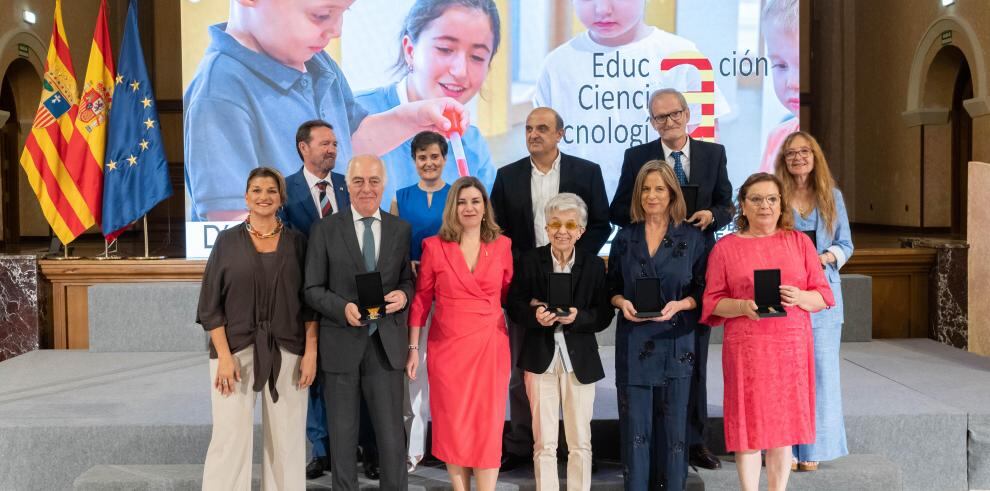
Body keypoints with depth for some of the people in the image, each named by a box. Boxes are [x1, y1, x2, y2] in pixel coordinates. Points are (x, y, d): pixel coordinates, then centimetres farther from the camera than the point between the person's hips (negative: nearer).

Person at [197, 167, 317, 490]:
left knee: (286, 438, 4)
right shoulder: (228, 241, 3)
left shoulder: (297, 242, 6)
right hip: (236, 350, -1)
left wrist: (311, 353, -2)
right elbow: (211, 304, 0)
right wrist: (224, 356, -9)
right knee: (230, 436, -3)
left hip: (287, 353, 1)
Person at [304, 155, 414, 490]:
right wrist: (344, 308, -19)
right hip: (341, 343, -1)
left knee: (392, 434, 5)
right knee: (342, 435, 12)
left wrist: (404, 294, -11)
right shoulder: (325, 229, -1)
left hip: (386, 343, 1)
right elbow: (313, 289, -2)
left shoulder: (401, 229, 5)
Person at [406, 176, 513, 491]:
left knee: (488, 426, 2)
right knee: (453, 426, 6)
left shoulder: (502, 245, 3)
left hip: (490, 347, 1)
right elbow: (421, 300, 3)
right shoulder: (434, 246, -1)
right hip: (447, 347, 0)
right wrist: (413, 348, 2)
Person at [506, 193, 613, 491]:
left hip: (580, 360, 0)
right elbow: (514, 307, -1)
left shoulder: (594, 265, 0)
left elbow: (604, 315, -1)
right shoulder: (530, 261, 0)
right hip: (541, 359, 0)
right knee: (544, 443, 7)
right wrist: (535, 315, -21)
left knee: (580, 442, 8)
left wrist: (579, 317, -20)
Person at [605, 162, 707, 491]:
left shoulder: (692, 238, 2)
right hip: (634, 341, 1)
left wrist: (679, 305, -16)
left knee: (674, 423, 5)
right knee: (635, 423, 3)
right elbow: (611, 288, 10)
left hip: (676, 342, -1)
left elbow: (703, 291, 2)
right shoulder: (625, 238, 6)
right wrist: (622, 303, -10)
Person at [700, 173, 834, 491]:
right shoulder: (725, 247, 4)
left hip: (791, 347, 2)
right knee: (748, 424, 2)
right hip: (746, 348, -2)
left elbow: (822, 296, 8)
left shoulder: (799, 241, 9)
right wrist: (744, 306, -16)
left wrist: (800, 298, -13)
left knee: (784, 424, 8)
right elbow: (713, 302, 2)